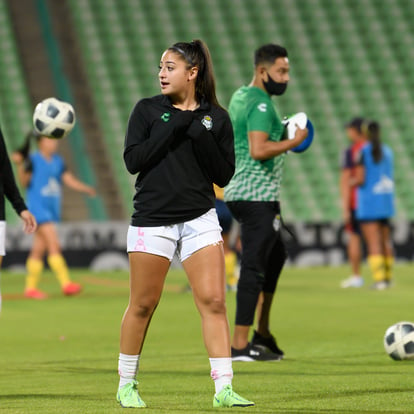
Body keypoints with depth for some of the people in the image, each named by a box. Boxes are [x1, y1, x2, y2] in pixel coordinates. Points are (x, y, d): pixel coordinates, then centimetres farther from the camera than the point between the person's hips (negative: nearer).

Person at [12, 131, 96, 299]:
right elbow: (25, 182, -14)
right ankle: (66, 283, -19)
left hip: (52, 210, 7)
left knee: (39, 249, 9)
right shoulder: (33, 160, -8)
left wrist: (86, 189, -10)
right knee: (53, 244, -16)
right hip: (38, 208, -7)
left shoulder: (58, 161, 11)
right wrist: (20, 165, -29)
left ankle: (30, 288, 13)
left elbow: (69, 180, 6)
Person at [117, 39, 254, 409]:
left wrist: (202, 138, -13)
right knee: (143, 306, 4)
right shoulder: (147, 110, 1)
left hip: (200, 219, 1)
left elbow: (224, 175, 2)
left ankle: (224, 388, -7)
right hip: (152, 219, -1)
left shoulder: (216, 118, 4)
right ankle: (127, 385, 20)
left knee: (214, 301, -8)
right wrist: (173, 128, -14)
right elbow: (132, 160, -9)